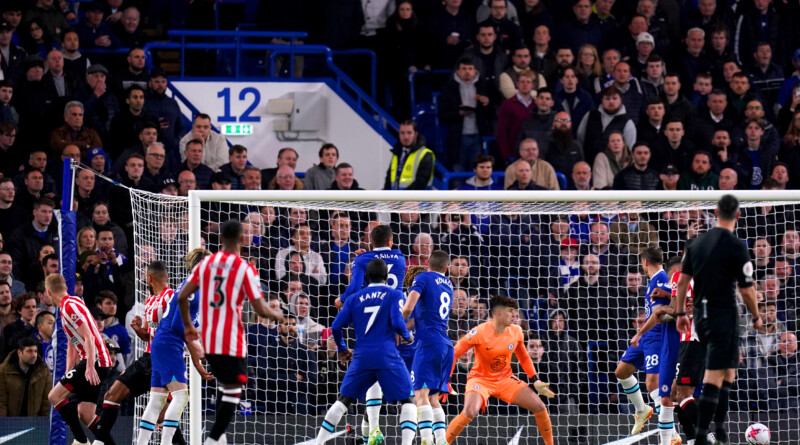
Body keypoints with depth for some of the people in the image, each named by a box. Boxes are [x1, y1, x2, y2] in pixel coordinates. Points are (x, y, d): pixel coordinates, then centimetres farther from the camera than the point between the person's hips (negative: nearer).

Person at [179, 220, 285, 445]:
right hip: (232, 342, -6)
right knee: (233, 391, 0)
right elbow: (260, 309, -12)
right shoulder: (245, 268, -10)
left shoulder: (206, 263, 5)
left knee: (225, 386, 21)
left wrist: (188, 325, 19)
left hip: (208, 340, 6)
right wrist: (277, 316, 10)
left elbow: (182, 297, 4)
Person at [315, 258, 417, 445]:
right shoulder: (394, 295, 3)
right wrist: (407, 336, 10)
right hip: (387, 356, -3)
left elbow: (336, 326, 7)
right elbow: (397, 322, -11)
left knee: (343, 400, 16)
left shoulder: (354, 298, 12)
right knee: (408, 400, 5)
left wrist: (342, 348, 24)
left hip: (362, 357, 3)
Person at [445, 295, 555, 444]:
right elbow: (454, 354, -14)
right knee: (469, 412, -32)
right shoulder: (479, 333, -20)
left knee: (540, 408, -6)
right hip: (480, 379, -5)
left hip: (505, 379, 5)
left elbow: (524, 358, 14)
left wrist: (535, 381, 8)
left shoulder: (516, 332, -5)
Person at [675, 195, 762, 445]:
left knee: (728, 370, 22)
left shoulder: (697, 243, 5)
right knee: (715, 376, -6)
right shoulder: (736, 247, -13)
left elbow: (682, 281, 9)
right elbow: (746, 290, -11)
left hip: (701, 314, 7)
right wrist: (756, 317, 4)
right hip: (724, 315, -6)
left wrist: (680, 313, 18)